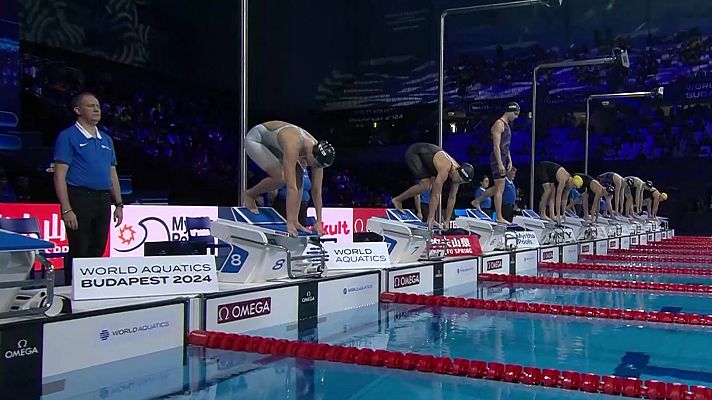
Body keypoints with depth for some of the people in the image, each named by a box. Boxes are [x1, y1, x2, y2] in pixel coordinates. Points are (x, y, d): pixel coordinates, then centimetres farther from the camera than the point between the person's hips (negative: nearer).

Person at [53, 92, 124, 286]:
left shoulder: (106, 140, 17)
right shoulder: (68, 137, -3)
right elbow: (60, 176, -9)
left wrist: (119, 204, 11)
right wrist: (66, 209, -17)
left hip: (104, 200, 6)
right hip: (80, 198, -6)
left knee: (97, 252, 11)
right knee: (78, 253, -4)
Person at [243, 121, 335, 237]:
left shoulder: (318, 153, -19)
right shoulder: (293, 146, -41)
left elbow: (317, 190, -13)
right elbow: (291, 187, -43)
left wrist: (319, 222, -14)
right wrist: (289, 222, -43)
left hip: (273, 143, 7)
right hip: (255, 139, -7)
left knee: (298, 176, -11)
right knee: (280, 177, -24)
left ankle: (295, 221, -6)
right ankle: (249, 194, 2)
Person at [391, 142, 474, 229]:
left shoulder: (457, 171, -10)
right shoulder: (445, 170, -35)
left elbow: (452, 198, -3)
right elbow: (436, 195, -33)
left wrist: (447, 221, -2)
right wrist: (431, 218, -30)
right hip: (413, 152, -8)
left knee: (435, 185, -5)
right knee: (426, 185, -20)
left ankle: (431, 217, 0)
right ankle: (398, 199, -6)